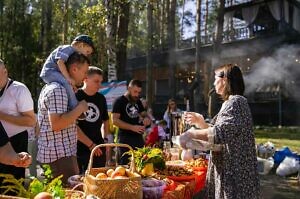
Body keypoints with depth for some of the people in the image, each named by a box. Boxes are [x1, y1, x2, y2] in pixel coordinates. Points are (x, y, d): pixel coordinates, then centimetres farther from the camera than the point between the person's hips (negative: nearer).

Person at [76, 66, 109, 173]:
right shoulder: (75, 97, -8)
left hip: (98, 149, 5)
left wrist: (105, 139, 12)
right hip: (80, 149, -5)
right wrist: (90, 144, -13)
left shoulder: (101, 98, 10)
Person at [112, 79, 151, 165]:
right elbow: (115, 120, -13)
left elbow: (143, 114, 24)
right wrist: (132, 127, -22)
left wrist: (146, 118, -2)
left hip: (138, 137, 6)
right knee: (126, 164, -4)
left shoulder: (138, 102, 14)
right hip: (125, 138, -6)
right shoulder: (119, 101, -6)